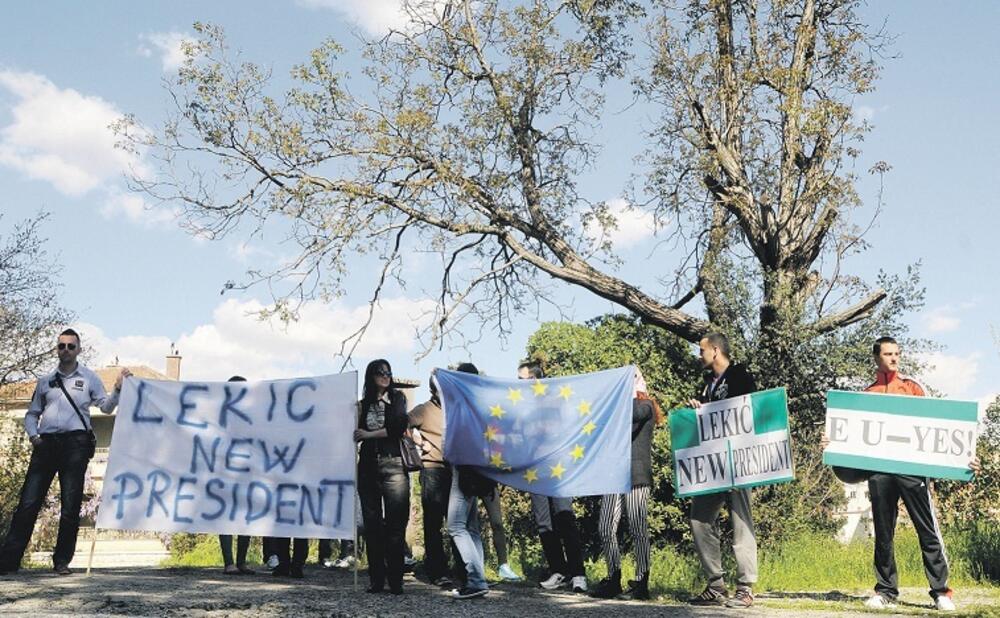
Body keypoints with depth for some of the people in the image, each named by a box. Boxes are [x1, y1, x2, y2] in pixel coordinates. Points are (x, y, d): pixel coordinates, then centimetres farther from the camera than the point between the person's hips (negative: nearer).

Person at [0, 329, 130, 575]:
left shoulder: (89, 378, 10)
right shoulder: (45, 380, 17)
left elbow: (106, 407, 5)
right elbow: (32, 413, 21)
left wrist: (118, 389, -13)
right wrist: (33, 435, 2)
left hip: (75, 442, -2)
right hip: (46, 443, 2)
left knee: (71, 505, -2)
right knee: (28, 501, -2)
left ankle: (62, 561, 5)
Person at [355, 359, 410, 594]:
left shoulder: (397, 398, 8)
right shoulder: (364, 404, 15)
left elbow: (399, 427, -5)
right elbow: (358, 433, 14)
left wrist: (369, 434, -4)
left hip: (393, 465, -3)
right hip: (368, 466, 3)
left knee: (395, 524, -7)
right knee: (372, 523, 1)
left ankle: (395, 580, -3)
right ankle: (376, 579, 6)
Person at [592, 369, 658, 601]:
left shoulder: (645, 406, 4)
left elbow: (630, 414, -19)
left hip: (637, 476, -5)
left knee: (638, 530, -2)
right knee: (606, 529, 0)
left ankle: (641, 582, 5)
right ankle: (613, 580, 10)